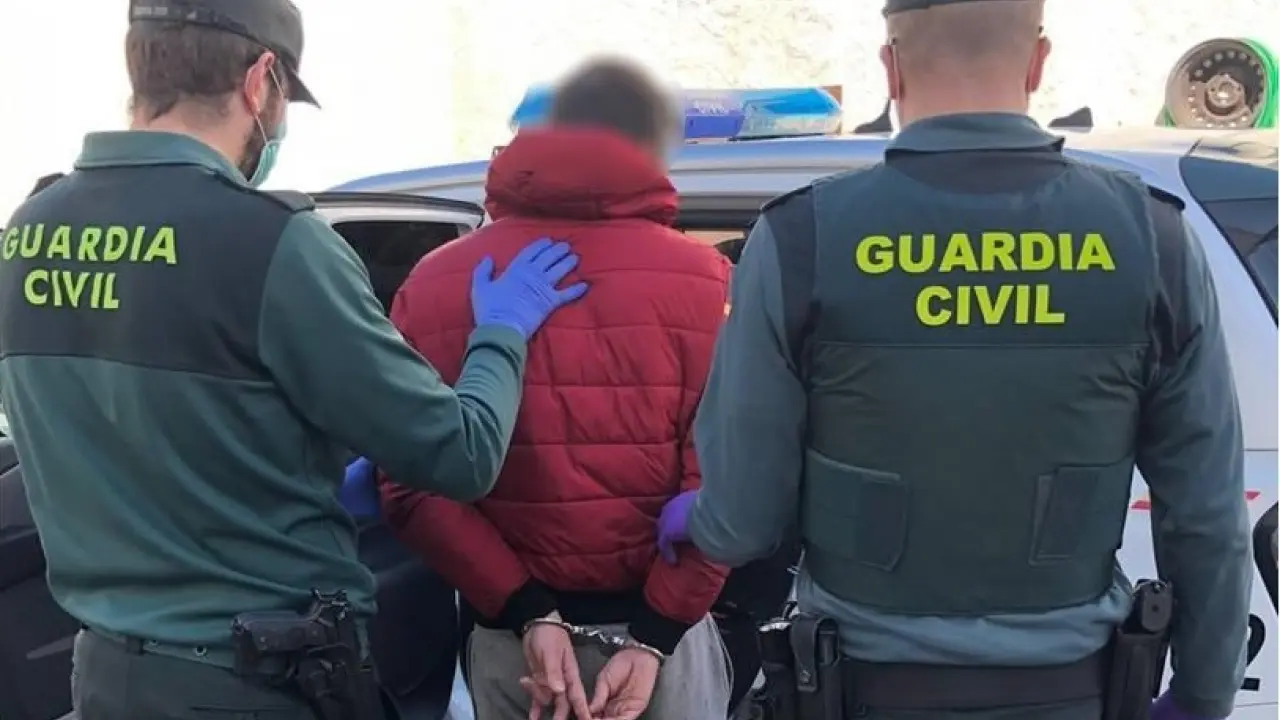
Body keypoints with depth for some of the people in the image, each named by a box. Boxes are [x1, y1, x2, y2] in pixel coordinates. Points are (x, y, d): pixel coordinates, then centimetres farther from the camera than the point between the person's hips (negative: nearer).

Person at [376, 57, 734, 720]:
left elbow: (411, 484, -6)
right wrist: (654, 635, -9)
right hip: (659, 629, -2)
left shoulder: (434, 284, 1)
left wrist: (526, 612, -7)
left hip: (506, 636, 3)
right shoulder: (699, 279, -7)